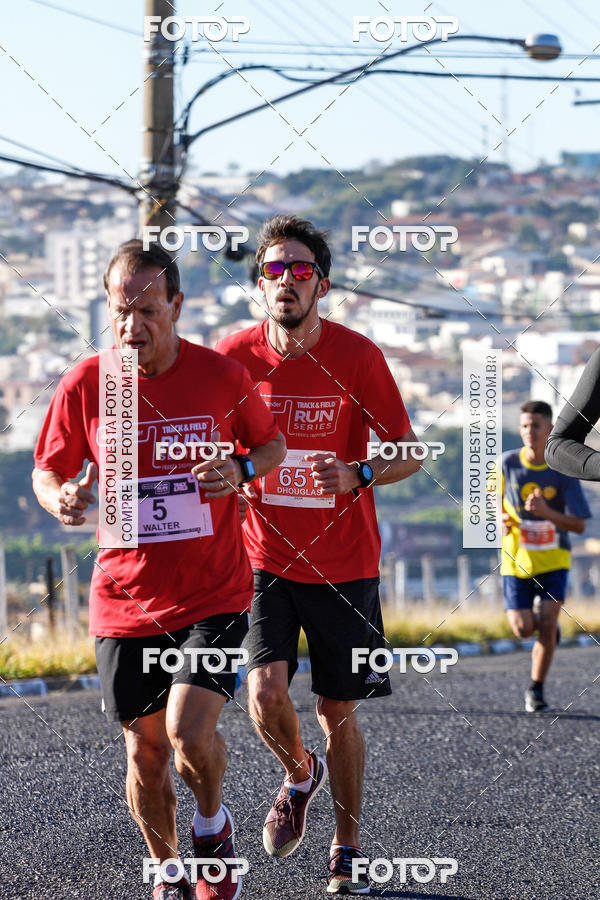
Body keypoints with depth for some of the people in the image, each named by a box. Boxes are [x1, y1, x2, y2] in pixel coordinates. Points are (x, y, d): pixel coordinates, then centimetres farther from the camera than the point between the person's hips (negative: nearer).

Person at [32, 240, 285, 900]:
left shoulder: (221, 375, -5)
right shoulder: (85, 385, -5)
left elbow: (272, 444, 11)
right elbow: (47, 471, 6)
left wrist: (241, 469, -12)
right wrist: (60, 499, -17)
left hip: (214, 596, -2)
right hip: (126, 598, 2)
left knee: (189, 729, -18)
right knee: (144, 753, 6)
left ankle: (212, 824, 14)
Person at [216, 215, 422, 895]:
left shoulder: (357, 355, -8)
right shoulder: (233, 355, -5)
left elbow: (410, 453, -3)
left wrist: (358, 475, -23)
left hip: (342, 563, -1)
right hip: (263, 556, 1)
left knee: (338, 712, 5)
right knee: (265, 694, -16)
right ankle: (299, 775, 18)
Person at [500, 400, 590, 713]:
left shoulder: (563, 472, -11)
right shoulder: (508, 463, -7)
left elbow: (580, 526, -12)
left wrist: (547, 512, -28)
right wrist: (501, 520, -10)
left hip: (553, 560, -1)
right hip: (517, 559, 1)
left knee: (546, 625, -12)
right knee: (523, 629, -8)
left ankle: (536, 690, 6)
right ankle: (547, 626, 29)